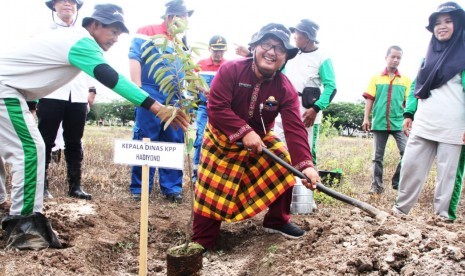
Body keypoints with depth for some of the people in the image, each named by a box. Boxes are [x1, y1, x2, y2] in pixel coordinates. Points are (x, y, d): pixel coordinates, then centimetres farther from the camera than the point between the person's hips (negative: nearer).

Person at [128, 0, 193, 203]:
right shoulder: (148, 32, 2)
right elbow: (134, 58, -9)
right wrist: (137, 89, -18)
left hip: (176, 99, 6)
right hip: (151, 96, -5)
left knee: (174, 144, 5)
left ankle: (172, 187, 13)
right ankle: (139, 188, 7)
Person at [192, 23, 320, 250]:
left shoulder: (285, 89, -15)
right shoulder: (230, 70, -22)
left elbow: (295, 129, -23)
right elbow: (216, 107, -27)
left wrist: (306, 165, -35)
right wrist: (244, 132, -35)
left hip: (259, 137, 3)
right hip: (222, 138, -3)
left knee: (285, 164, -9)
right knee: (212, 192, -6)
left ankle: (277, 220, 14)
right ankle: (201, 244, 10)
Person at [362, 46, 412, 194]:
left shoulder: (406, 80, 7)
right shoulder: (376, 78, 6)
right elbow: (369, 99, 4)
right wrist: (366, 118, -2)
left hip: (399, 123, 0)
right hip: (379, 122, 0)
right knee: (377, 156, 6)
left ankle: (398, 182, 7)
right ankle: (376, 185, 16)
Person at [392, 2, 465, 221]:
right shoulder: (429, 53, 18)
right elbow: (416, 86, 20)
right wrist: (408, 113, 10)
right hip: (423, 123, 5)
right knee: (410, 165, 4)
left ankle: (444, 215, 11)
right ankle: (401, 208, 14)